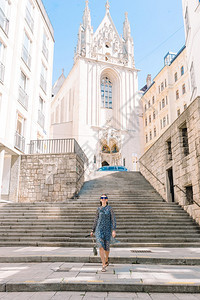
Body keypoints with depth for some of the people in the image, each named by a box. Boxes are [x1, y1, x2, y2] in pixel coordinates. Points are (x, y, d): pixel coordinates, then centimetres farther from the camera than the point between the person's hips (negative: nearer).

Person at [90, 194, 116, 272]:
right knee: (101, 247, -14)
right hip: (99, 230, 1)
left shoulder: (110, 208, -2)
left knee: (106, 247, 11)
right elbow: (96, 220, 13)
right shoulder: (99, 209, 6)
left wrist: (114, 230, -17)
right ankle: (104, 266, -8)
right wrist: (93, 230, 14)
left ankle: (106, 260, 41)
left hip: (107, 230, -1)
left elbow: (113, 220, -6)